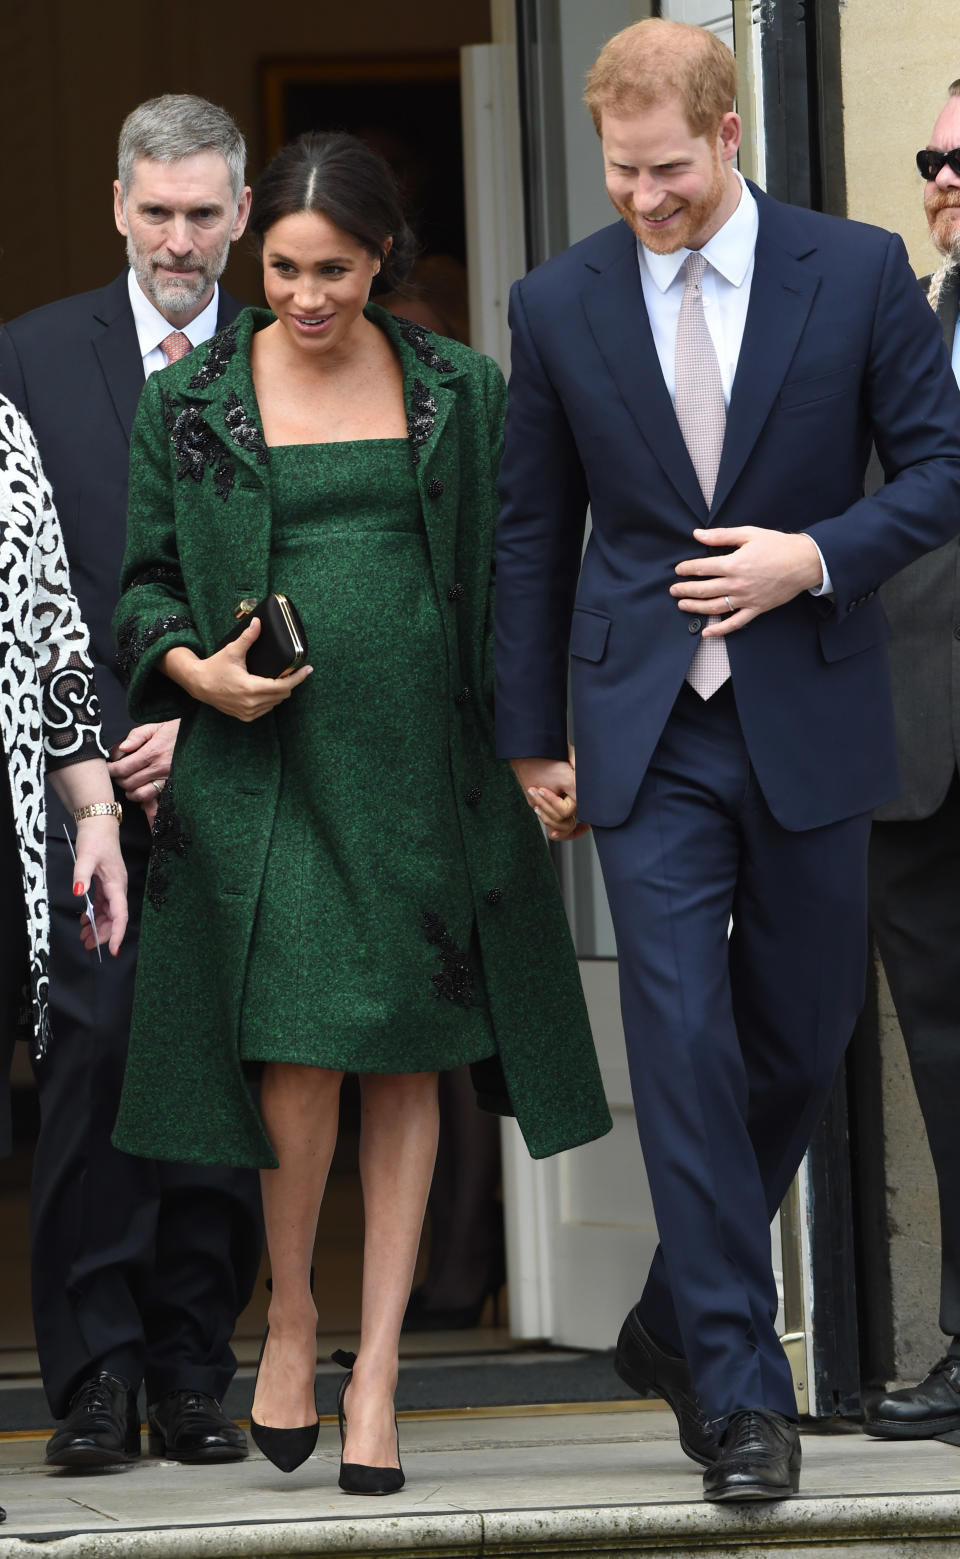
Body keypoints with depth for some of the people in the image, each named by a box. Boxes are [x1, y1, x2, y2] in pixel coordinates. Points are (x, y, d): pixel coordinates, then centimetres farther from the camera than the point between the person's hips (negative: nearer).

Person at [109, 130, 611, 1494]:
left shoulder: (460, 392, 7)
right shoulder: (190, 401, 4)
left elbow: (512, 575, 11)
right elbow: (146, 582, 9)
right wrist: (196, 668, -11)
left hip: (420, 759, 1)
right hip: (263, 760, -1)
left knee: (405, 1062, 2)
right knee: (296, 1057, -11)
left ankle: (376, 1372, 9)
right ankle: (291, 1313, 14)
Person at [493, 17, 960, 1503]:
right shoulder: (560, 304, 3)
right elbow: (532, 532, 10)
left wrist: (816, 556, -14)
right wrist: (533, 738, 10)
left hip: (807, 717, 1)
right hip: (650, 735, 0)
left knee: (800, 1036, 9)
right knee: (684, 1044, -10)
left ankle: (681, 1317, 31)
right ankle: (740, 1386, -7)